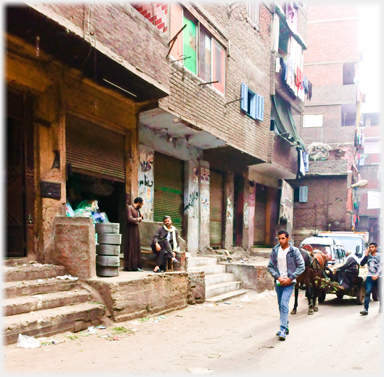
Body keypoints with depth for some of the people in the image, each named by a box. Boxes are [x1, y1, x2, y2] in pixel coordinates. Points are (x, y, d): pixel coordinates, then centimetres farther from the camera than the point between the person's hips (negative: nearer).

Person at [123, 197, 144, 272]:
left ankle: (135, 266, 13)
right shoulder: (129, 208, -10)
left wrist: (141, 217, 4)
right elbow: (129, 219, -22)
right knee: (130, 248, -4)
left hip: (136, 230, 9)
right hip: (131, 230, -9)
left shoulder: (137, 209, 15)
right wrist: (138, 219, -8)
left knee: (136, 248, 8)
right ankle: (128, 266, 1)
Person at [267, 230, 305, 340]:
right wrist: (278, 277, -9)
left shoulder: (294, 251, -6)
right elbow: (270, 266, 5)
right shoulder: (275, 251, 2)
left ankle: (283, 329, -13)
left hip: (289, 282, -4)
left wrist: (290, 278, -11)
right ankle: (285, 327, 27)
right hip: (278, 282, 4)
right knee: (280, 305, 12)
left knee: (284, 303, -16)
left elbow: (301, 267, -4)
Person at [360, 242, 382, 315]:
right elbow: (361, 264, -1)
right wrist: (366, 255, -8)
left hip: (378, 277, -1)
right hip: (370, 276, 1)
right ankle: (366, 309, -15)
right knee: (367, 292, -11)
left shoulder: (379, 256, 0)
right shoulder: (368, 256, 8)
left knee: (380, 293, 6)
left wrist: (377, 275, -18)